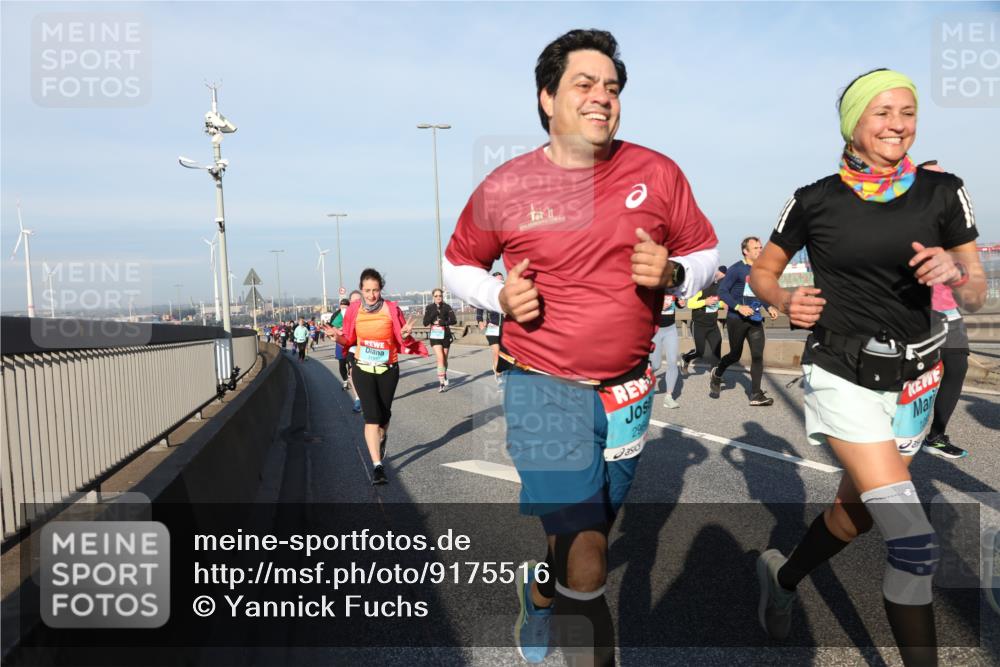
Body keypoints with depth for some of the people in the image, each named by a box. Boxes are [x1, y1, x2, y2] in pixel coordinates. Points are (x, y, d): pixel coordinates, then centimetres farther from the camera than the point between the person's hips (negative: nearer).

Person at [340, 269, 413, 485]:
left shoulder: (391, 309, -9)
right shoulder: (354, 310, -4)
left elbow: (401, 338, -5)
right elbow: (349, 339, 6)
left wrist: (405, 335, -26)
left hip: (388, 370, 0)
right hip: (362, 370, 0)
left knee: (384, 414, 16)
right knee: (371, 416, -10)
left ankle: (382, 437, 51)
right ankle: (377, 466, -8)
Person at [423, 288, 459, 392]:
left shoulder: (447, 307, -2)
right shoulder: (429, 307, 0)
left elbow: (454, 321, -8)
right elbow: (425, 323, -5)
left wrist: (443, 323, -19)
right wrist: (433, 314, -17)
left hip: (445, 335, 1)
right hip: (435, 336, -1)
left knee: (445, 359, 11)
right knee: (440, 358, -15)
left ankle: (444, 376, 39)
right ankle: (441, 382, -14)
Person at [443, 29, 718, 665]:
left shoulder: (657, 173, -2)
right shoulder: (504, 188, -6)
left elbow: (705, 252, 9)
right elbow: (458, 264, 8)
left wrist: (673, 273, -14)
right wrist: (499, 297, -12)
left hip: (628, 392, 4)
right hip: (545, 390, -3)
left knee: (592, 535, 22)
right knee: (586, 564, -12)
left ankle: (539, 593, 54)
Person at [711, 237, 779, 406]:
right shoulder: (736, 269, -9)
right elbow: (722, 291, -13)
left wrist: (769, 307, 1)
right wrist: (738, 307, -24)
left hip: (755, 320, 5)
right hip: (736, 320, -5)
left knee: (758, 355, -5)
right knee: (735, 355, 7)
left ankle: (756, 394, -1)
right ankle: (716, 375, 36)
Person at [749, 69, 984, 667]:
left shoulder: (943, 192, 1)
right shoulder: (815, 201, -4)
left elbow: (976, 297, 4)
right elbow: (762, 272, 8)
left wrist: (955, 270, -18)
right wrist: (787, 301, -13)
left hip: (913, 376, 4)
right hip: (843, 373, -4)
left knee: (857, 511, 18)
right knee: (915, 543, -13)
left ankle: (784, 576, 45)